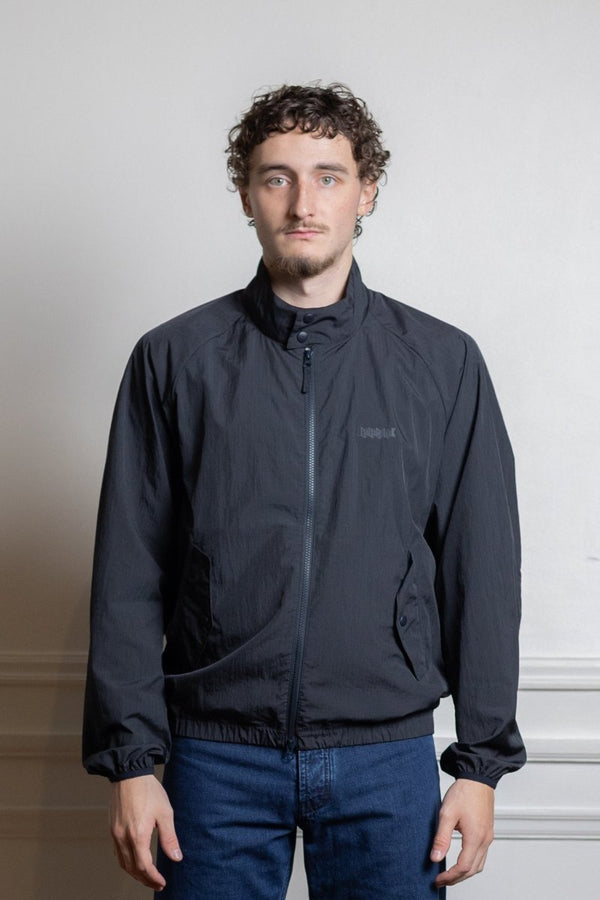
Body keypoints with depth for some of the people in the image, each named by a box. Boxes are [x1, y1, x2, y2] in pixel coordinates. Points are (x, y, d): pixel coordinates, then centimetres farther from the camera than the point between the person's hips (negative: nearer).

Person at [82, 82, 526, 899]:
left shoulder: (444, 363, 2)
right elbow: (130, 577, 1)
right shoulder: (176, 360, 1)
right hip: (217, 754, 0)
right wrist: (131, 760, -3)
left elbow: (483, 572, 3)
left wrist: (481, 762, 1)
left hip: (389, 753, 1)